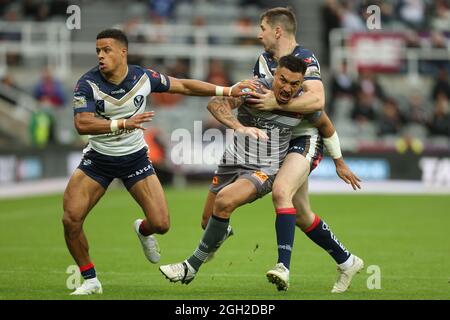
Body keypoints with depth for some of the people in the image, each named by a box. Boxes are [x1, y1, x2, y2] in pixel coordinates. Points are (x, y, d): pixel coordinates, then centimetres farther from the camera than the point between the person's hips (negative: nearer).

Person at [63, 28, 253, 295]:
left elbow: (184, 86, 2)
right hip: (97, 159, -1)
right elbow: (82, 124, -31)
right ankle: (90, 280, 5)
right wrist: (123, 124, -43)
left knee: (160, 224, -10)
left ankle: (143, 230, 30)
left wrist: (227, 91, 1)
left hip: (135, 158, 1)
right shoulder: (88, 83, -18)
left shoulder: (144, 78, -12)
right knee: (71, 220, -16)